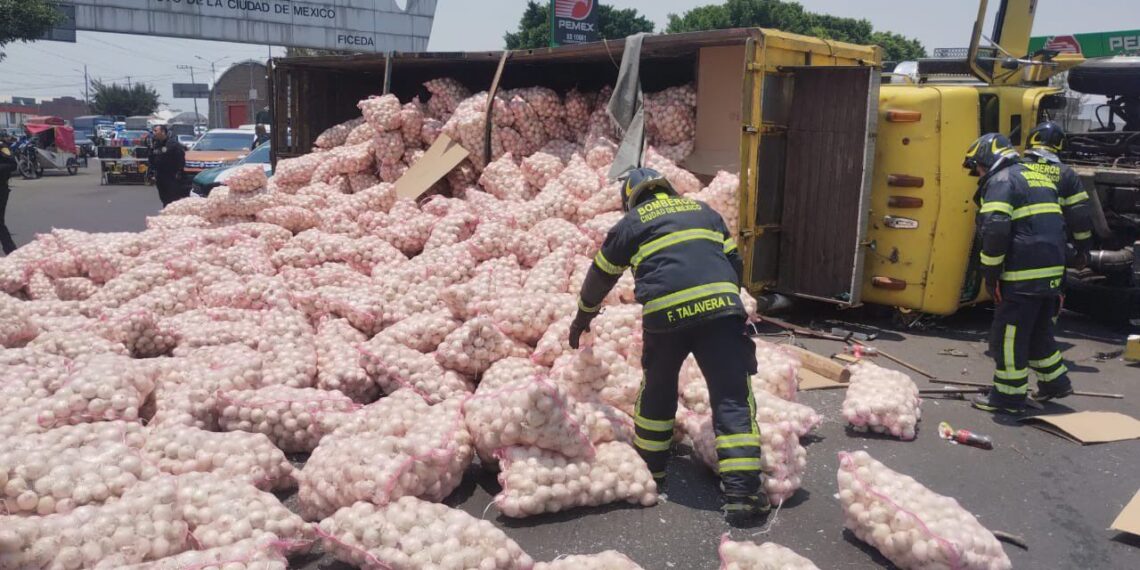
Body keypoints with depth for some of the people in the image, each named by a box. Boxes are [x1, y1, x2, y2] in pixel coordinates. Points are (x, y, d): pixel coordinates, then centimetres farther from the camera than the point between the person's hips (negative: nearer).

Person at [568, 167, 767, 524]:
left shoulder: (631, 223, 19)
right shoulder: (703, 210, 26)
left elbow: (600, 276, 29)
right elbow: (734, 262, 25)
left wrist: (582, 318, 43)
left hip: (666, 311, -1)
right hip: (721, 305, 1)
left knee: (657, 391, 21)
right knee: (732, 397, 1)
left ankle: (649, 469, 33)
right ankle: (742, 492, -6)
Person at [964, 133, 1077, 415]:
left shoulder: (1001, 181, -7)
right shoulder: (1040, 178, 22)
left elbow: (995, 230, -22)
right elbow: (1056, 225, 24)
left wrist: (990, 271, -12)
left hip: (1023, 275, -9)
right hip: (1052, 270, 9)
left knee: (1008, 334, -1)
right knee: (1038, 330, 23)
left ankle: (1009, 396, 4)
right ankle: (1055, 381, 34)